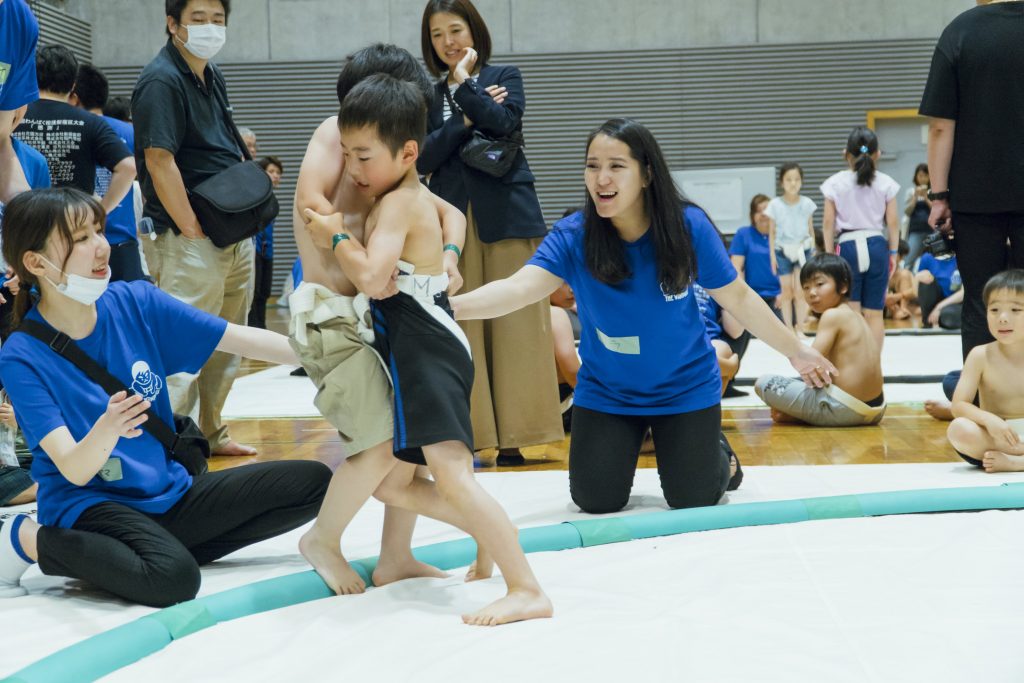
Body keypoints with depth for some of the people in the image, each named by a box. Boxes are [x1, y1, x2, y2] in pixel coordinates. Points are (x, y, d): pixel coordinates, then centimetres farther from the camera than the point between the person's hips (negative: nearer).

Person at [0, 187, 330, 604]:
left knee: (312, 482, -3)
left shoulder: (137, 303, -4)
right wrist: (107, 428, -43)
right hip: (89, 504, -5)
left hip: (169, 492, 5)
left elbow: (246, 340, -3)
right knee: (173, 578, -35)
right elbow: (74, 470, -21)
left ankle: (167, 548, -1)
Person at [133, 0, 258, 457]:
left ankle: (210, 432, 32)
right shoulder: (162, 80, -14)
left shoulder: (213, 77, 13)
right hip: (189, 243, -9)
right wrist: (193, 230, -20)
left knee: (226, 346, 18)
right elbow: (159, 162, -21)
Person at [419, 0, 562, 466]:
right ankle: (466, 434, 4)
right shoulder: (427, 95, 12)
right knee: (460, 329, 0)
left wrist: (464, 83, -7)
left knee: (514, 324, -2)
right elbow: (423, 158, -1)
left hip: (506, 214, -1)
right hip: (451, 218, 2)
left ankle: (512, 435, 2)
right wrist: (466, 119, -9)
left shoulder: (505, 77, 8)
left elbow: (503, 123, -11)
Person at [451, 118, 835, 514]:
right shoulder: (572, 236, -19)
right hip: (605, 392, 1)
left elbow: (736, 297, -6)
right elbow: (520, 287, -35)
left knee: (694, 500, 0)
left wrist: (796, 351, -1)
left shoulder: (688, 227, -18)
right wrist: (451, 306, -53)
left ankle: (714, 452, 35)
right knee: (597, 502, -1)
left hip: (685, 388, 0)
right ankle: (623, 451, 33)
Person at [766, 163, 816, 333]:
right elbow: (772, 233, 2)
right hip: (783, 251, 0)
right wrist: (772, 255, -2)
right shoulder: (775, 205, -2)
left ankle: (800, 327, 4)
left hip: (803, 249, 0)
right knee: (786, 292, 3)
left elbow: (811, 230, 8)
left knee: (801, 292, -3)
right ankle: (789, 329, 10)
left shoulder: (807, 203, 1)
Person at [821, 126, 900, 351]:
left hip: (847, 246, -1)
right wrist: (893, 252, 12)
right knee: (874, 314, 7)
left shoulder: (836, 183, 0)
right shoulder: (885, 183, 2)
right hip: (876, 245, 1)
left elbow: (828, 222, 0)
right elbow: (893, 221, 3)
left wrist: (829, 253, 6)